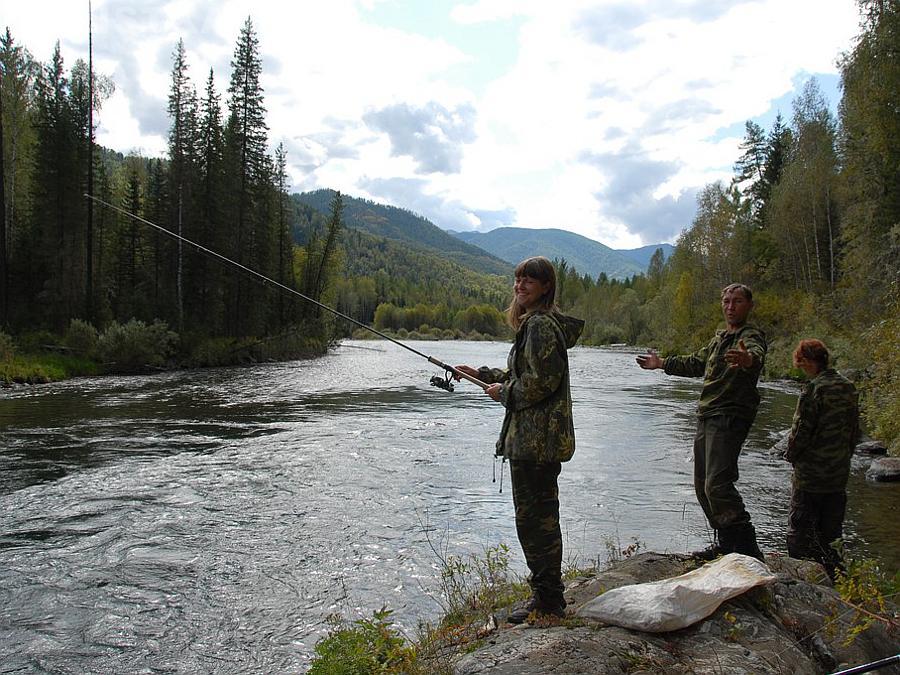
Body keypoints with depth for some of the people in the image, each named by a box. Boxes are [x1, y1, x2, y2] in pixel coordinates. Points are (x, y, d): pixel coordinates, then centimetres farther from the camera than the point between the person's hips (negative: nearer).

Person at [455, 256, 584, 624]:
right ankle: (548, 596, 32)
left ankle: (548, 601, 11)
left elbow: (542, 381, -23)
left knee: (533, 517, -1)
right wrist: (483, 374, 22)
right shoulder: (537, 322, 17)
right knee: (542, 515, 19)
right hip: (543, 438, 11)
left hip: (534, 439, -11)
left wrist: (504, 392, -9)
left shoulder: (540, 324, -16)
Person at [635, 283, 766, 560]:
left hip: (729, 418, -10)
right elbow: (696, 363, 37)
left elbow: (756, 353, -33)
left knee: (717, 485, -20)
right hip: (706, 417, 10)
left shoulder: (751, 336, -8)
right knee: (702, 485, 13)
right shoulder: (720, 338, 21)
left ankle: (748, 550, -13)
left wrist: (748, 359, -57)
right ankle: (726, 543, 24)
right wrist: (661, 363, 42)